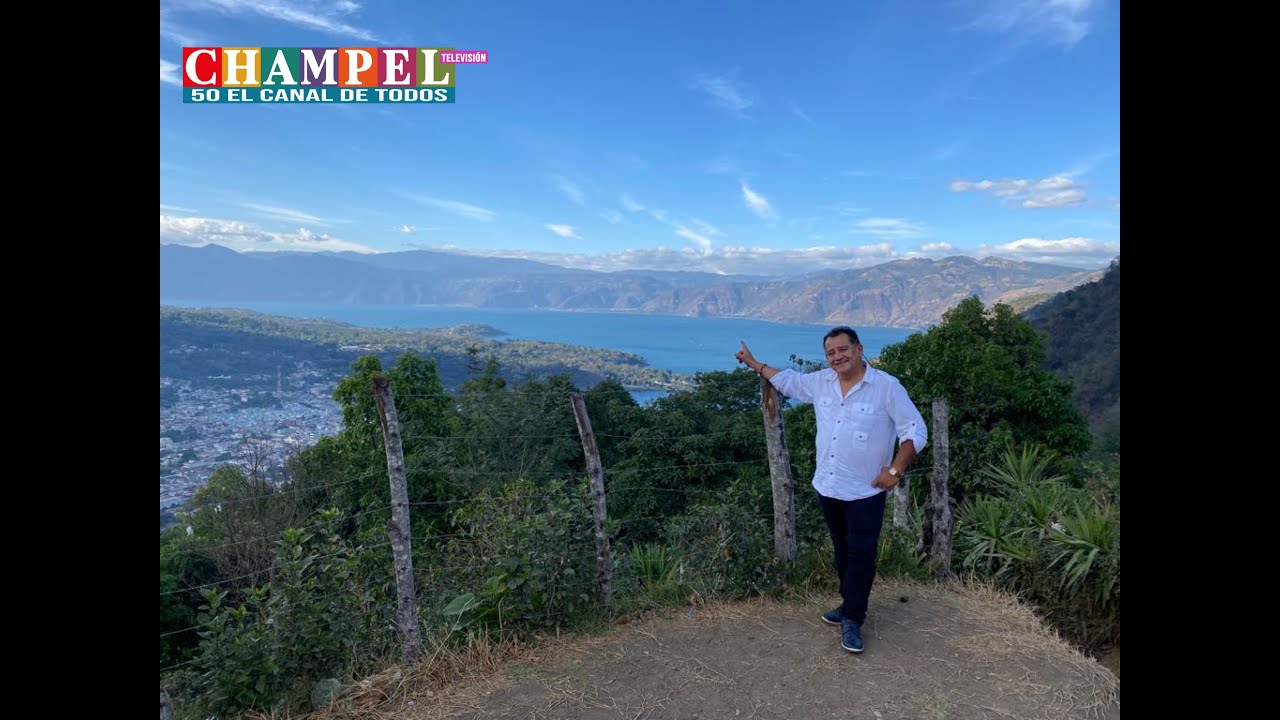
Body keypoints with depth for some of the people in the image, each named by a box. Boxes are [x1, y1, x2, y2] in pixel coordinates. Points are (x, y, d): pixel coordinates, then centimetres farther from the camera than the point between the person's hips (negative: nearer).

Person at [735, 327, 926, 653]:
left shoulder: (887, 386, -13)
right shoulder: (820, 382, 2)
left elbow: (915, 431, -10)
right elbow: (787, 380, 20)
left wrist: (895, 470, -17)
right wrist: (752, 362, 24)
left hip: (865, 492, -5)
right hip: (827, 487, 5)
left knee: (861, 554, 2)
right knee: (842, 550, 18)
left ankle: (853, 620, 15)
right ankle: (850, 604, 35)